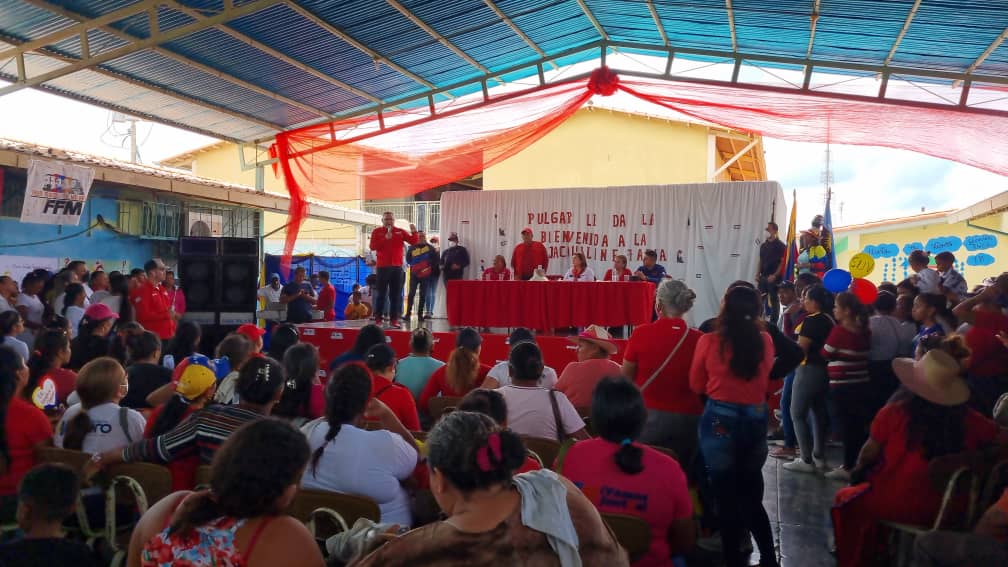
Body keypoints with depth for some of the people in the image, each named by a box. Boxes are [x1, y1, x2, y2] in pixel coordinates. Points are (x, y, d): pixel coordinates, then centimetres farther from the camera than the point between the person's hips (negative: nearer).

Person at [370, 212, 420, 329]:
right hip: (382, 267, -2)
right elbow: (372, 246, -9)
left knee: (396, 294, 2)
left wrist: (414, 232, -17)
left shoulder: (400, 232, 9)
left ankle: (394, 319, 5)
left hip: (397, 267, 2)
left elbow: (413, 242, 1)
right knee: (381, 294, 2)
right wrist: (385, 238, -18)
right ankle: (378, 318, 7)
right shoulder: (377, 232, 4)